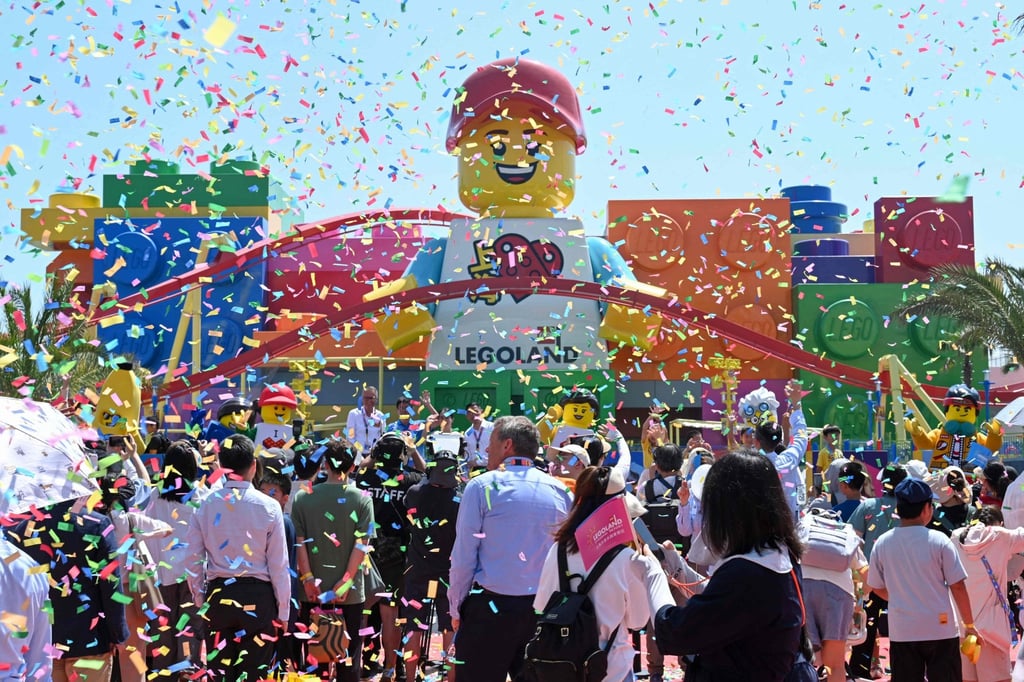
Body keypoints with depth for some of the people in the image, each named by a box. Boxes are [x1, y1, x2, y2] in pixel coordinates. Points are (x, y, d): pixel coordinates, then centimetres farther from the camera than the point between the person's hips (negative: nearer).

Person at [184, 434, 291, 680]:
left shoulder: (206, 505, -2)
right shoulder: (269, 507, -8)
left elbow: (193, 561, 1)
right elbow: (278, 565, -5)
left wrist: (200, 600, 15)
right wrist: (283, 611, 4)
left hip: (218, 595, 2)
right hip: (258, 597, -2)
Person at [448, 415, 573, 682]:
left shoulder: (482, 486, -7)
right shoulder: (560, 491, 5)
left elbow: (463, 557, -7)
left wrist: (456, 609, 3)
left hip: (491, 607, -4)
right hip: (544, 610, 5)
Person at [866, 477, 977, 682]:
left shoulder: (882, 543, -2)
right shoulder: (939, 541, -10)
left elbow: (877, 587, 9)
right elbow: (957, 586, -7)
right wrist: (969, 625, 4)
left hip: (901, 632, 2)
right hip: (940, 630, -2)